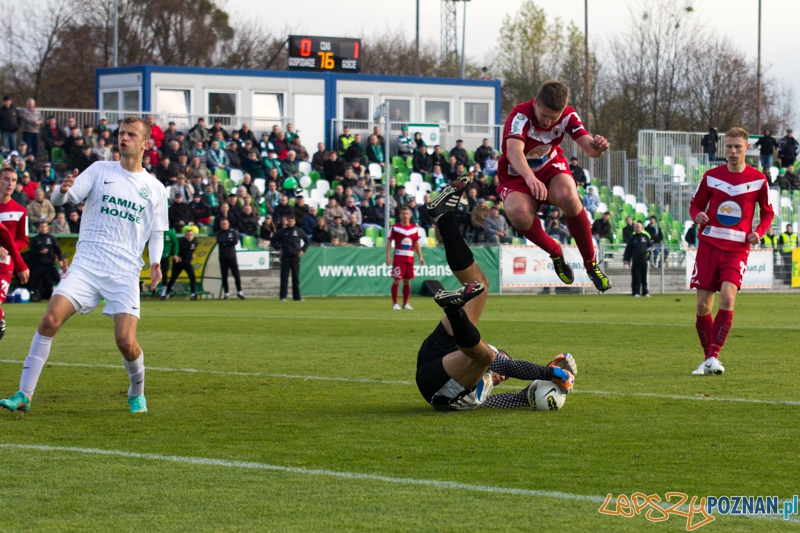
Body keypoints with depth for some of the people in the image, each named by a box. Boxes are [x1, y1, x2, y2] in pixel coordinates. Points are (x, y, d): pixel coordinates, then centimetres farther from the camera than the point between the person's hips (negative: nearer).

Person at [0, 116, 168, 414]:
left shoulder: (155, 189, 10)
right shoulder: (100, 170, 8)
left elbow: (156, 232, 17)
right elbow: (57, 200, 3)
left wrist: (155, 262, -2)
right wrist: (62, 190, -22)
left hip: (125, 272, 0)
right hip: (86, 264, 0)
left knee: (126, 342, -13)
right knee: (49, 320, -16)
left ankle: (137, 393, 18)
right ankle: (24, 395, -10)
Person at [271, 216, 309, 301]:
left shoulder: (298, 231, 7)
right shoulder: (282, 231, 4)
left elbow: (307, 240, 19)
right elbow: (273, 241, 13)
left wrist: (303, 250, 8)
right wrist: (278, 248, 1)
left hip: (295, 256, 1)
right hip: (285, 257, -1)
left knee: (296, 277, 4)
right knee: (284, 277, -4)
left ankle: (297, 296, 8)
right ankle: (283, 296, -4)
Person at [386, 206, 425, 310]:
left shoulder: (414, 229, 10)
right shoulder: (395, 228, -2)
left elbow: (416, 244, 16)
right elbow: (389, 242, -1)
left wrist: (420, 257, 9)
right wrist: (388, 256, -10)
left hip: (410, 258, 4)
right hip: (398, 257, -4)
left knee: (407, 281, 7)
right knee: (396, 281, -7)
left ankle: (406, 303, 13)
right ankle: (395, 303, -3)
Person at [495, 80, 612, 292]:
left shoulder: (568, 116, -15)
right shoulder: (521, 115, -29)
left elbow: (590, 149, -21)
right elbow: (514, 150, -48)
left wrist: (597, 146, -48)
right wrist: (530, 177, -67)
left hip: (551, 168, 2)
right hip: (517, 177, -2)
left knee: (569, 197, -35)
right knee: (520, 215, -37)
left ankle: (591, 264, -16)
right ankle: (555, 253, -5)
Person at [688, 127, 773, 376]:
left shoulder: (758, 180, 1)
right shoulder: (711, 176, 4)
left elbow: (767, 213, 12)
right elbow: (695, 204, 14)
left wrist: (758, 232, -7)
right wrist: (697, 216, -9)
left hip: (737, 248, -2)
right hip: (709, 245, 2)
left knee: (727, 297, -22)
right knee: (702, 305, -1)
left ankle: (714, 356, -21)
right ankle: (708, 357, 15)